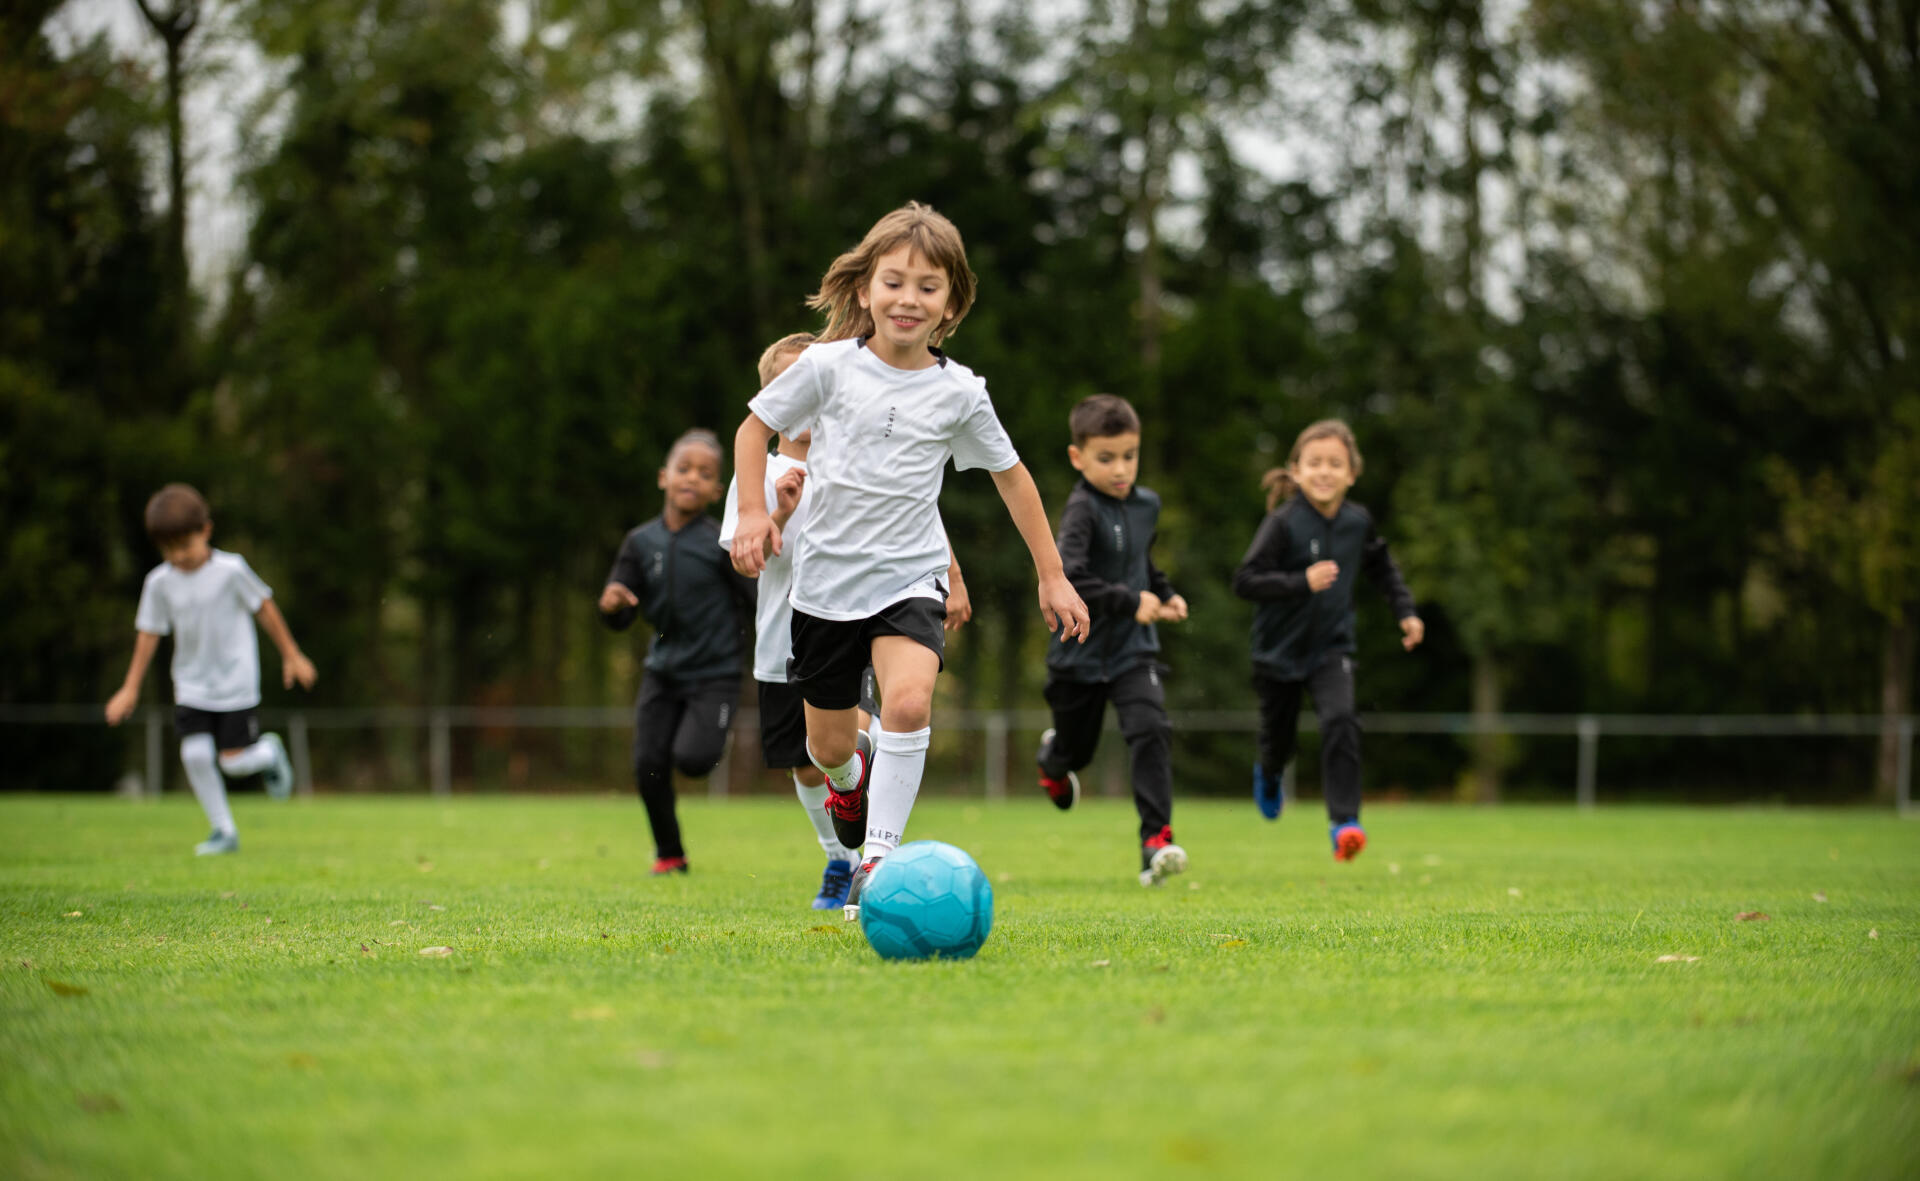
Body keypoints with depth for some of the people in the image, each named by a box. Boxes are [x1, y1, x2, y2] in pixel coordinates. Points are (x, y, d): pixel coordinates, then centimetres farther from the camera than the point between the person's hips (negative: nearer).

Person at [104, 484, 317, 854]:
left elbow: (264, 608, -2)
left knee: (234, 761, -7)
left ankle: (269, 754, 30)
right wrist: (130, 688, 6)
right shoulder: (160, 582, -5)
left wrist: (291, 655, 5)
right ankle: (223, 831, 1)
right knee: (195, 753, -13)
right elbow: (149, 633, 5)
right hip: (192, 686, 3)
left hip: (235, 681, -3)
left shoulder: (230, 570, -14)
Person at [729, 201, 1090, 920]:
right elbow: (755, 426, 8)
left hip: (910, 577, -1)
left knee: (908, 699, -28)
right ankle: (850, 773, 49)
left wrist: (1052, 576, 11)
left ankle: (879, 861, -19)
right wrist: (753, 511, -6)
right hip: (827, 579, 1)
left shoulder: (959, 392, -2)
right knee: (828, 743, 10)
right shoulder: (829, 365, -6)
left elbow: (1011, 476, 10)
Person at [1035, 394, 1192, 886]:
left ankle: (1156, 841, -22)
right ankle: (1053, 755, 54)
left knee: (1150, 731, -19)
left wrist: (1164, 594, 13)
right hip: (1081, 654, -4)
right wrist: (1129, 601, -29)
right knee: (1077, 748, 14)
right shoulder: (1082, 511, -19)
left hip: (1134, 648, 4)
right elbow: (1066, 578, -33)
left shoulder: (1146, 504, 5)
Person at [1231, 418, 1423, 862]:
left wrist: (1406, 611, 12)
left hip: (1332, 647, 2)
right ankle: (1269, 776, 52)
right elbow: (1245, 581, -22)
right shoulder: (1283, 523, -19)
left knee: (1341, 721, -21)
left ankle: (1343, 820, -18)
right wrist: (1302, 582, -32)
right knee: (1278, 736, 14)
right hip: (1280, 649, -2)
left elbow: (1381, 566, 18)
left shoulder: (1358, 521, -4)